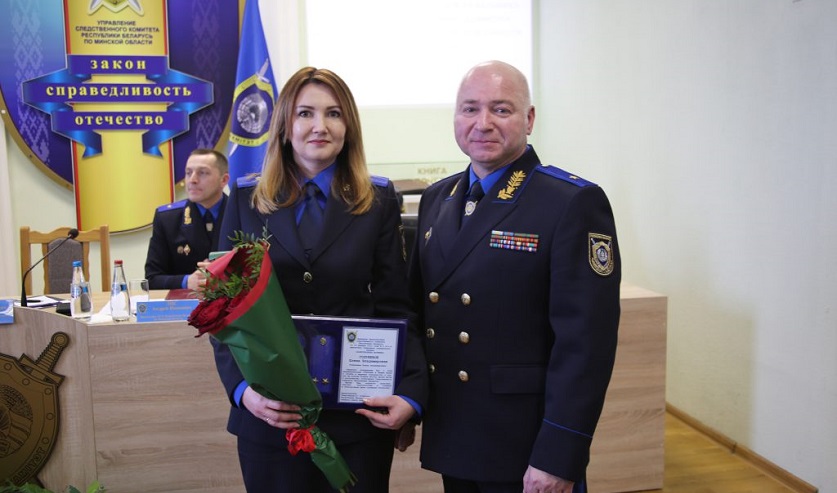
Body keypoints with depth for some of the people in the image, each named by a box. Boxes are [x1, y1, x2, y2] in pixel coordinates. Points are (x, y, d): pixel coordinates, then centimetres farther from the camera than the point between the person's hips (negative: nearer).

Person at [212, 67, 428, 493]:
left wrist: (412, 391, -14)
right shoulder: (246, 199, 3)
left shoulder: (378, 200, 2)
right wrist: (241, 388, -13)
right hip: (268, 414, 1)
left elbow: (395, 309, 0)